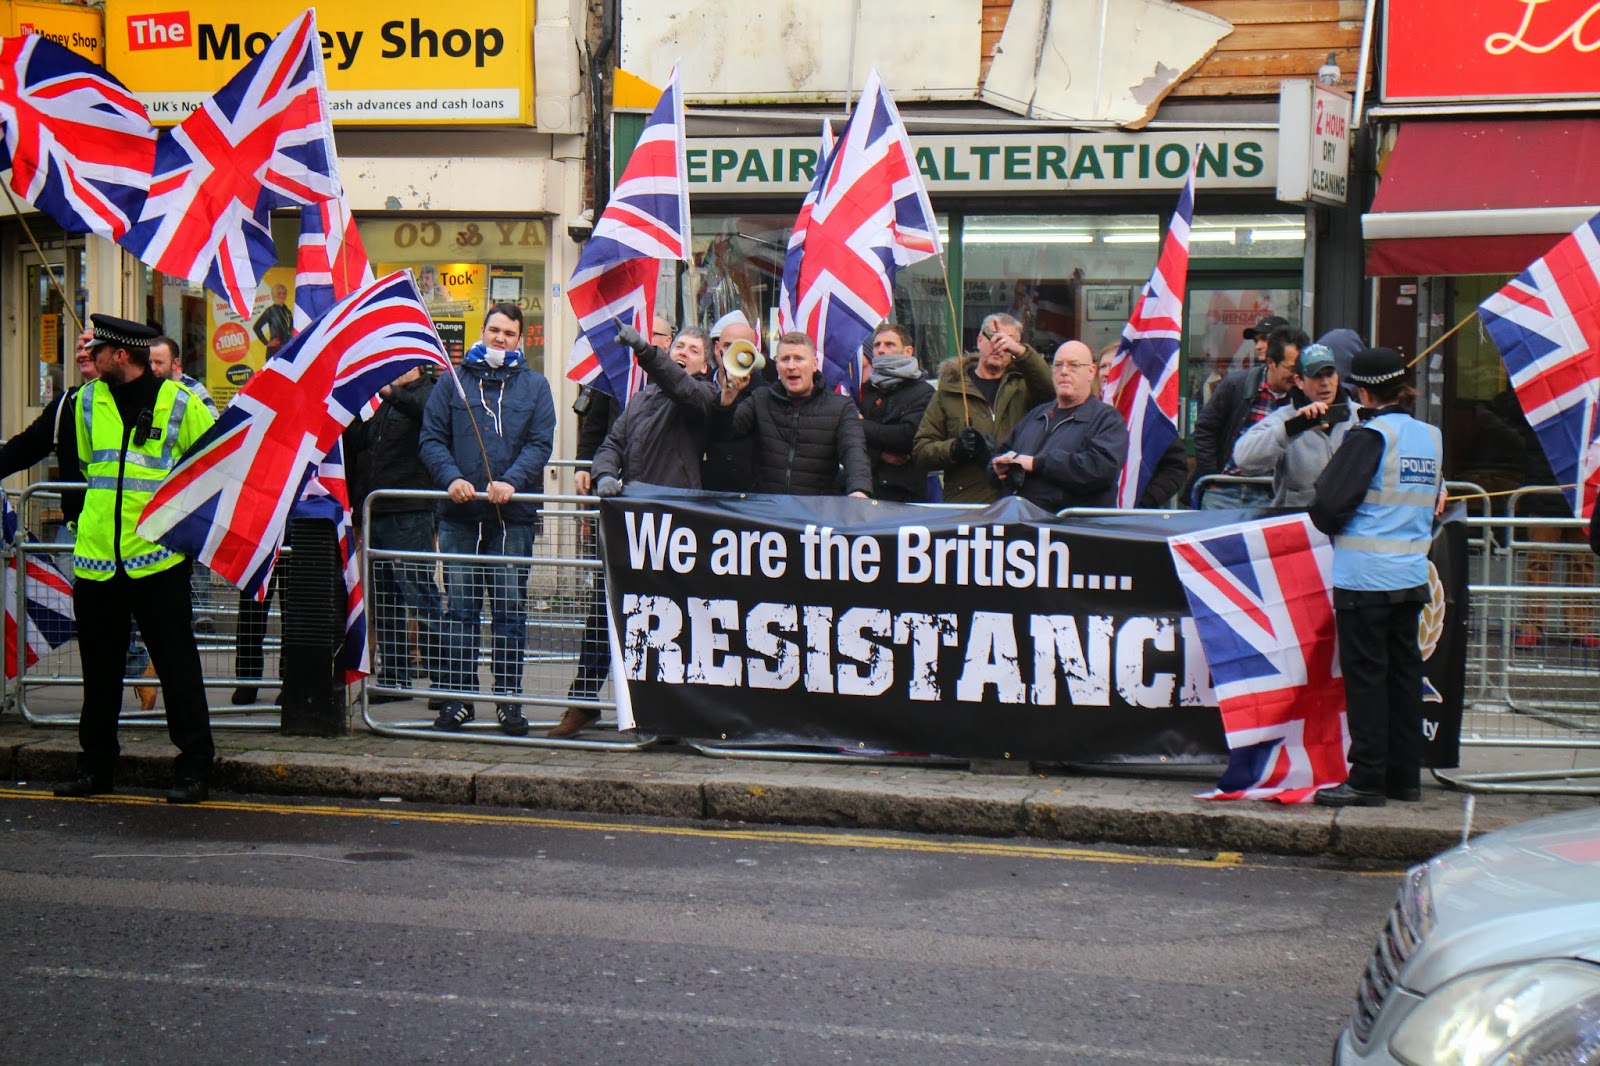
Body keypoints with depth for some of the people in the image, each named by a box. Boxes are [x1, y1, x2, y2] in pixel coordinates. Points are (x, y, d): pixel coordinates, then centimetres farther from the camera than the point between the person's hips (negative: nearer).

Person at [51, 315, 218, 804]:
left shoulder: (180, 402, -5)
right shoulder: (87, 402, 9)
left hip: (157, 557, -5)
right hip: (96, 557, 5)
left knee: (177, 663, -1)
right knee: (100, 666, 12)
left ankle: (194, 766, 6)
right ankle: (95, 764, 23)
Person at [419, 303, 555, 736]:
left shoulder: (534, 386, 9)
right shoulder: (454, 380, 9)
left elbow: (540, 443, 0)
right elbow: (432, 438, 4)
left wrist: (511, 481, -17)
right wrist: (451, 477, -14)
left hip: (513, 516, 0)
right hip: (460, 514, 0)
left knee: (510, 610, 3)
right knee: (460, 609, 3)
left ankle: (508, 699, 10)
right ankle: (457, 699, 9)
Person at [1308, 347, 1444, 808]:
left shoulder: (1370, 437, -13)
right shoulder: (1431, 437, 7)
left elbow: (1328, 503, -16)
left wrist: (1333, 527, 4)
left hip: (1365, 577, -7)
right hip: (1412, 575, 7)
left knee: (1366, 675, -1)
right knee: (1403, 672, 13)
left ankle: (1367, 779, 1)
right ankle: (1405, 776, 18)